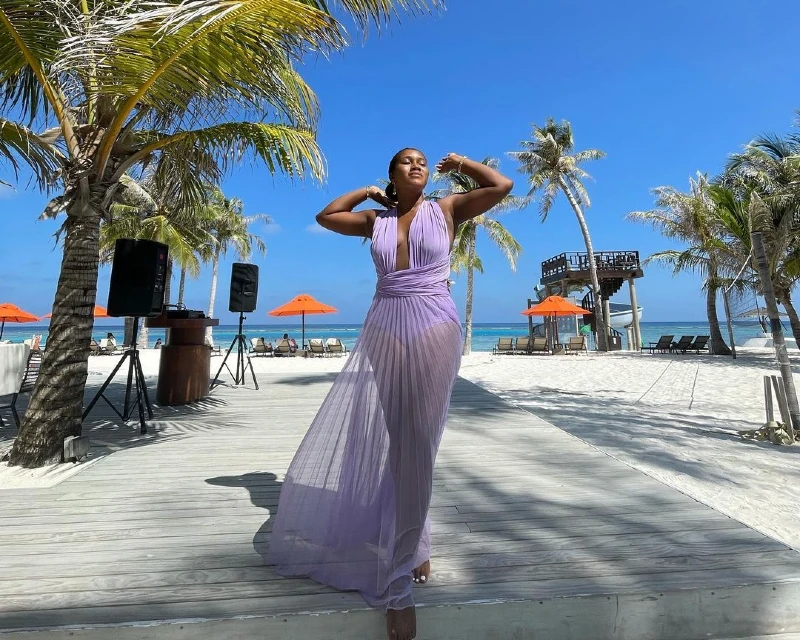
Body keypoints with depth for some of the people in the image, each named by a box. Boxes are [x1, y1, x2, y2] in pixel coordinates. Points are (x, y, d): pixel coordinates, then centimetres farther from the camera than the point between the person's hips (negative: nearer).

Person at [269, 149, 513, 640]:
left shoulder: (447, 209, 10)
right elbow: (326, 216, 22)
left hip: (434, 332, -3)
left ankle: (397, 580, 13)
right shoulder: (377, 219, 16)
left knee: (415, 447, -3)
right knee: (374, 442, 4)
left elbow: (503, 185, 5)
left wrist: (459, 163, 19)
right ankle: (414, 547, 29)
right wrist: (367, 192, 22)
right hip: (384, 333, 3)